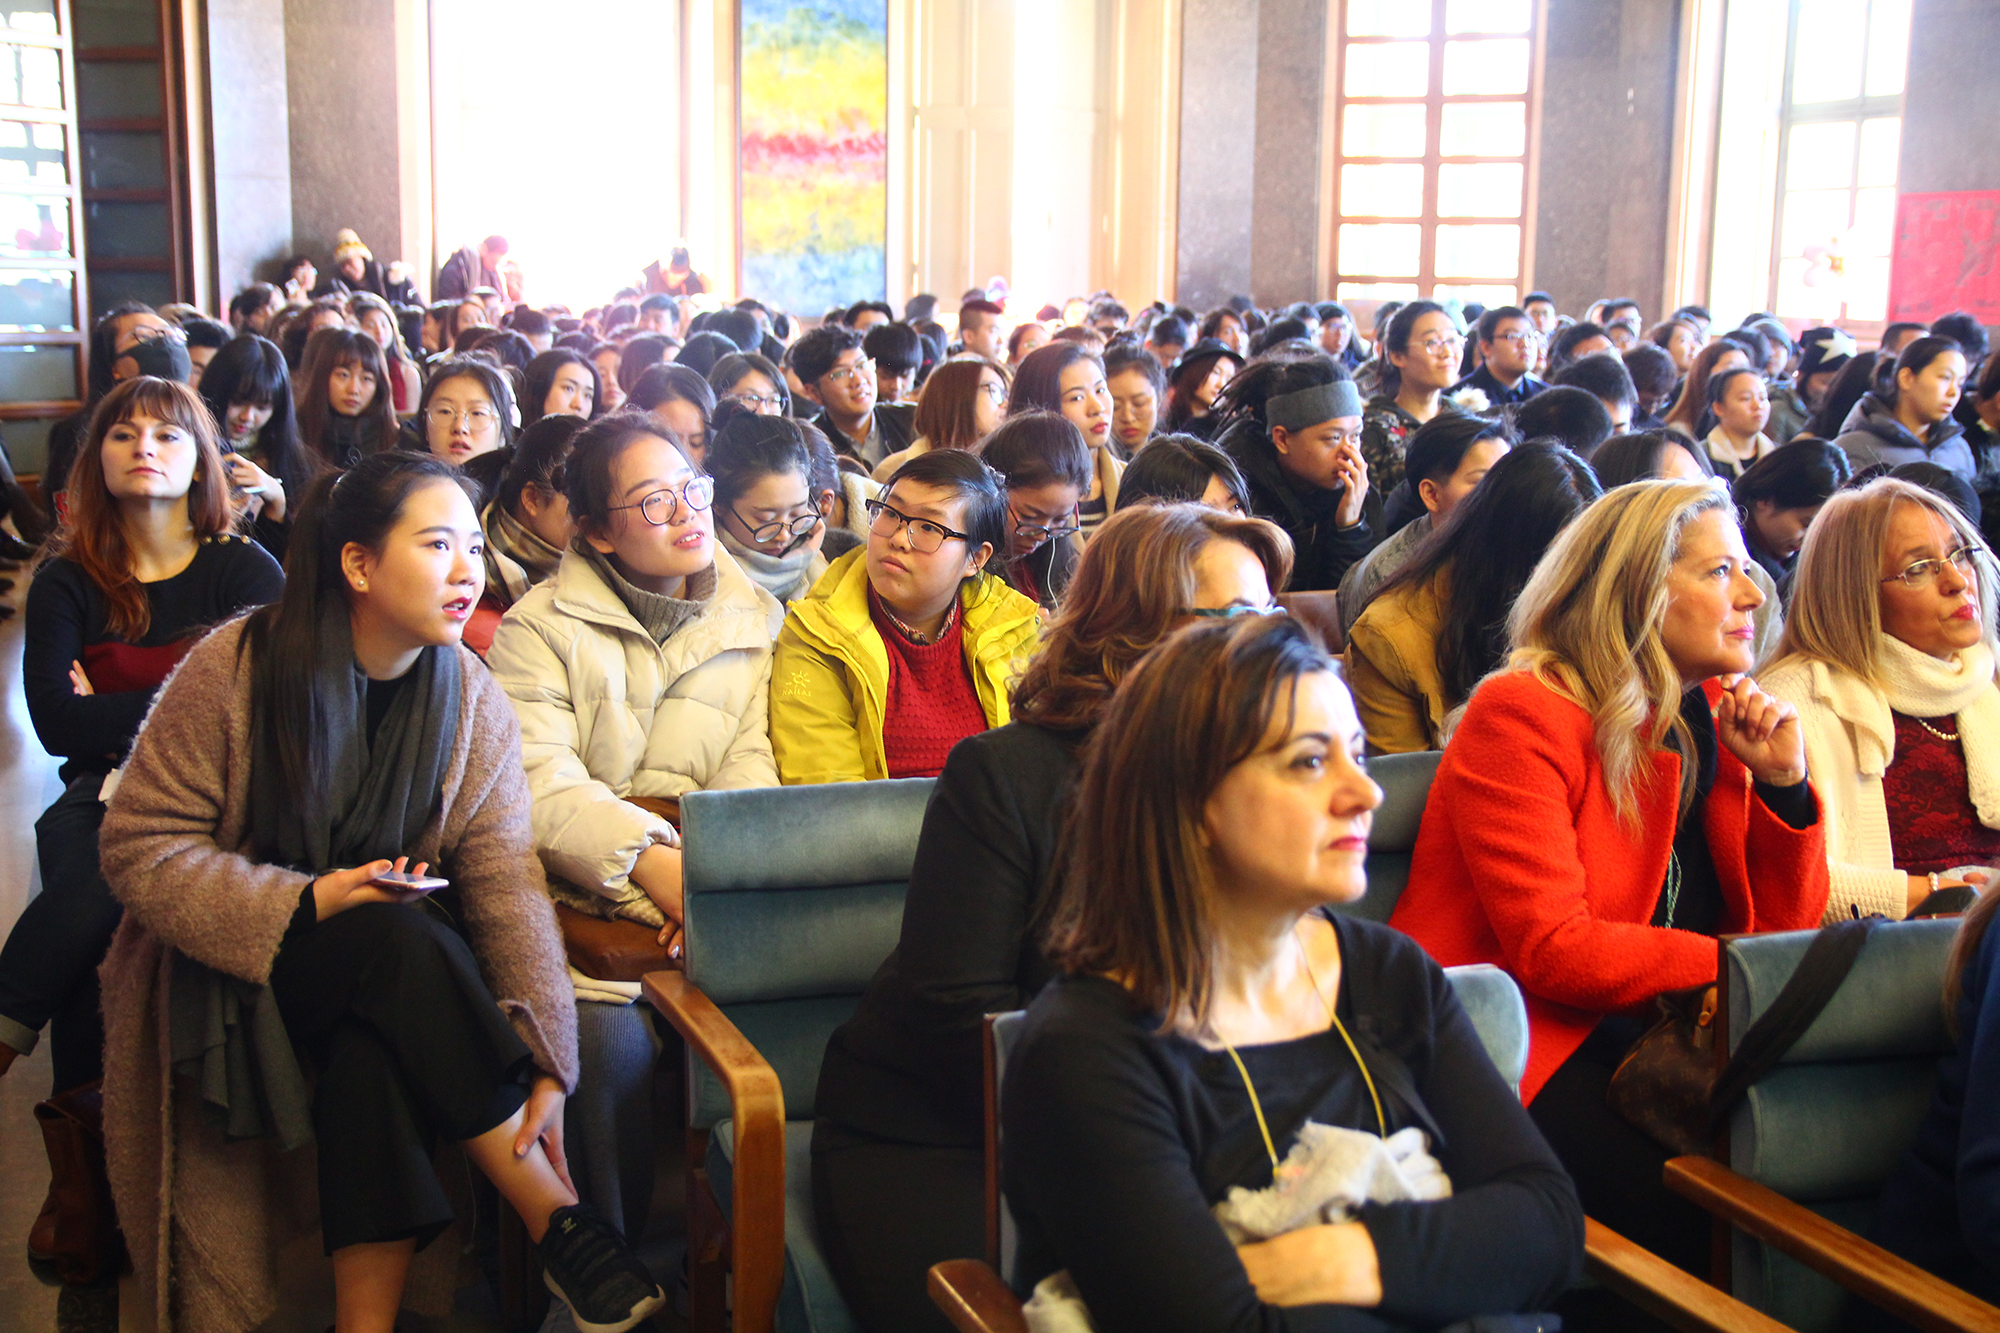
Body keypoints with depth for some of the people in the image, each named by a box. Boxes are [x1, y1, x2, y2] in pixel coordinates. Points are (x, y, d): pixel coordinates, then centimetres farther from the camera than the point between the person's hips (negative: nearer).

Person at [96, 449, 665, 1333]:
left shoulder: (471, 701, -4)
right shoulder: (234, 671, -12)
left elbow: (504, 882, -13)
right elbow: (139, 848, -11)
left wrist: (544, 1061, -23)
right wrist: (305, 903, -24)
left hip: (388, 975, 3)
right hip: (233, 966, -2)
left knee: (375, 1047, -33)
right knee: (400, 941, -31)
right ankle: (557, 1223, -25)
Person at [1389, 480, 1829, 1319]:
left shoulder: (1711, 716, 10)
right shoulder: (1521, 713, -12)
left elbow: (1785, 925, 11)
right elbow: (1552, 952, -19)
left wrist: (1782, 782, -3)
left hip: (1637, 1030, 7)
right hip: (1508, 1032, -7)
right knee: (1676, 1212, -26)